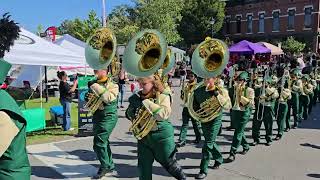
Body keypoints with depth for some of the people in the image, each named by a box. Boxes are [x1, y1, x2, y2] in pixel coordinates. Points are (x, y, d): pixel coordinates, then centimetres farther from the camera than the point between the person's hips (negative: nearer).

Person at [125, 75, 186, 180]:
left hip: (161, 134, -4)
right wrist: (133, 103, -13)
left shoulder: (163, 96, -11)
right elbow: (128, 114, 8)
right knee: (144, 165, 10)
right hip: (143, 135, 4)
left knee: (167, 162, 10)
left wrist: (146, 103, -25)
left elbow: (164, 114, -26)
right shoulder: (138, 97, 3)